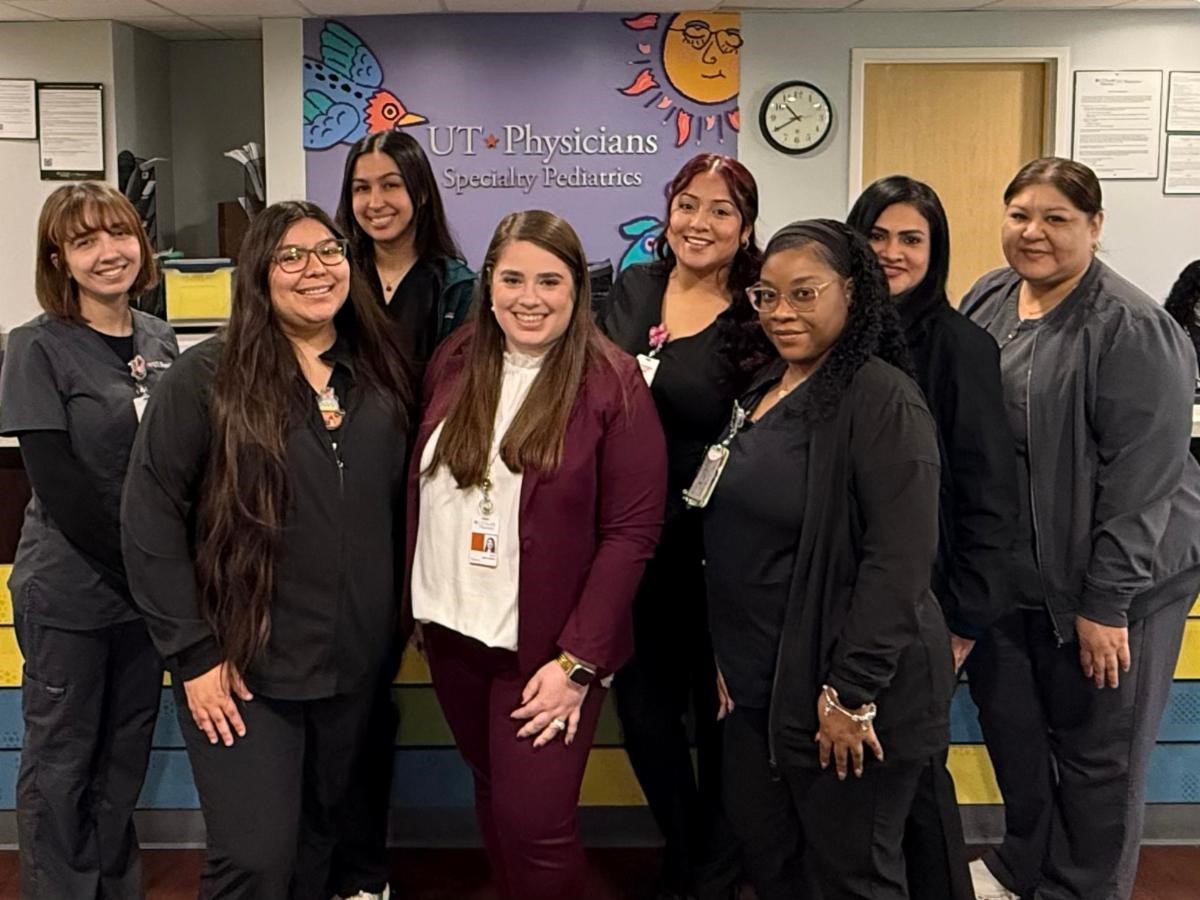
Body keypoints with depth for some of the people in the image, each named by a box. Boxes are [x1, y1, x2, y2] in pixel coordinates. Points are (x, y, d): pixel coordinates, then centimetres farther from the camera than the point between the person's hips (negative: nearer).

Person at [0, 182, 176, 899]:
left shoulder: (159, 339, 5)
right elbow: (62, 488, -15)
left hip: (148, 588, 5)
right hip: (69, 591, -5)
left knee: (127, 752, 16)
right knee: (62, 759, 10)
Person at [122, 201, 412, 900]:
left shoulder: (382, 375, 4)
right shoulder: (206, 378, -10)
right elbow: (150, 516, -11)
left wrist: (395, 624, 9)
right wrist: (193, 655, -13)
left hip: (356, 665, 5)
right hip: (245, 666, -4)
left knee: (319, 841, 20)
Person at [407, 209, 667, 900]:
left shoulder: (612, 383, -12)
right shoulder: (454, 363, 3)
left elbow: (631, 533, -13)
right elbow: (419, 488, 10)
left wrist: (577, 661, -16)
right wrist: (415, 602, 6)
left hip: (547, 647, -5)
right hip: (453, 633, 5)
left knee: (534, 824, -3)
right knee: (493, 797, 18)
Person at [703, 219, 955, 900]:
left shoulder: (883, 401, -17)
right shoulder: (762, 391, 10)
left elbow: (900, 560, -22)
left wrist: (852, 693, -21)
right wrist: (724, 654, 13)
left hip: (845, 691, -8)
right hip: (756, 684, 8)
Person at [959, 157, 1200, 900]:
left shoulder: (1132, 329, -18)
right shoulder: (987, 299, 3)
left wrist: (1106, 603, -19)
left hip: (1113, 581, -6)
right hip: (1006, 575, 7)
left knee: (1097, 752, 9)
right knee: (1009, 723, 19)